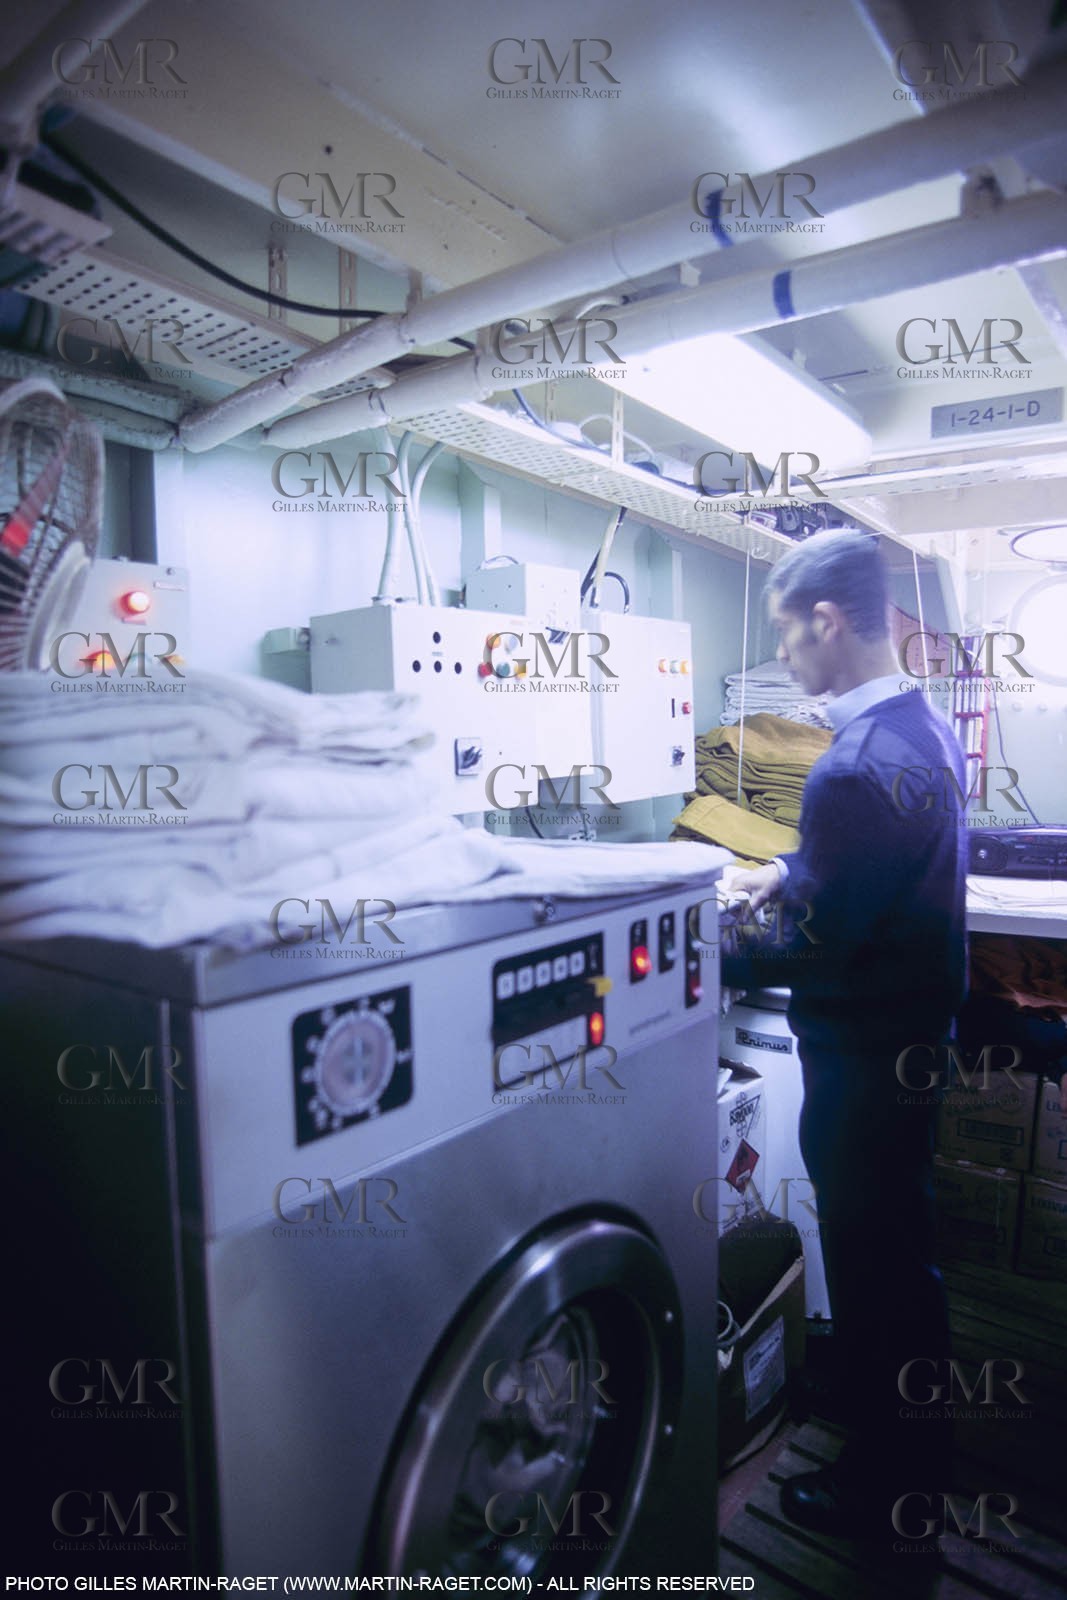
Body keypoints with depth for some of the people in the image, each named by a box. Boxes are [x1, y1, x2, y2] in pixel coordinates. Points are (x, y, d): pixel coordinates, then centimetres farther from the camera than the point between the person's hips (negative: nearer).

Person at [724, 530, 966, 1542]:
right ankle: (922, 1446, 52)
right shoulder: (926, 728, 2)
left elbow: (820, 950, -25)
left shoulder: (857, 766, -29)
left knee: (869, 1263, 11)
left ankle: (881, 1488, 35)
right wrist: (788, 871, 12)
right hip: (920, 1033, 10)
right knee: (904, 1242, 27)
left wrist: (712, 963, -12)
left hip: (866, 1058, -10)